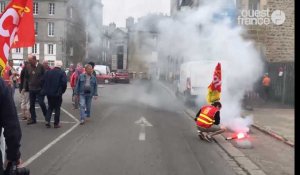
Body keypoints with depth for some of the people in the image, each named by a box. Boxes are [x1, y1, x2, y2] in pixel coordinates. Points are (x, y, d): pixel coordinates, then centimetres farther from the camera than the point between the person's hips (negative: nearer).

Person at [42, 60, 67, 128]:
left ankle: (47, 121, 5)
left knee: (50, 107, 18)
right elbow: (64, 83, -16)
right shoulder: (62, 73, -10)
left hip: (49, 93, 4)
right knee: (57, 108, 6)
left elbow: (44, 81, 4)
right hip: (58, 93, -4)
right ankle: (56, 123, 9)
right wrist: (62, 91, -1)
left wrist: (45, 90, 15)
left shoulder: (48, 72, 3)